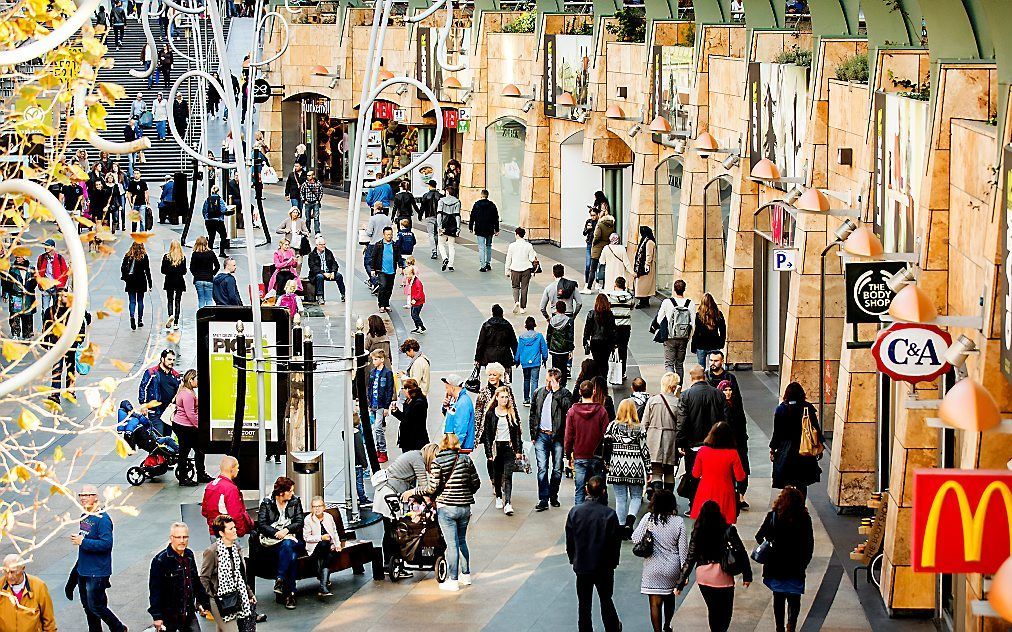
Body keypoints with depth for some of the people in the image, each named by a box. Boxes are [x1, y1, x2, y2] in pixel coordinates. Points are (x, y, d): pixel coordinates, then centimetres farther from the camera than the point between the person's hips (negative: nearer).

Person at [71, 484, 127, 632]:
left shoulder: (102, 519, -18)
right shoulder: (84, 516, 10)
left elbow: (106, 543, -26)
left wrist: (82, 541, -24)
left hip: (97, 572, -9)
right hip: (83, 570, 9)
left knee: (96, 606, -4)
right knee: (87, 605, 14)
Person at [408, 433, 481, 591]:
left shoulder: (437, 462, -9)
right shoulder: (466, 459, 3)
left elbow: (432, 488, -13)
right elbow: (476, 483, 7)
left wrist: (413, 491, 0)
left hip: (446, 507, -4)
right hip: (465, 506, 4)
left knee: (452, 544, -2)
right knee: (462, 541, 20)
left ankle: (453, 580, 2)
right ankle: (466, 575, 26)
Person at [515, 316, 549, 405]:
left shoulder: (522, 336, -4)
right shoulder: (539, 336, -6)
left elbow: (519, 349, 3)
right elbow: (544, 348, 2)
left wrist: (516, 361, 15)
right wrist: (544, 359, 17)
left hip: (525, 362, 2)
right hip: (536, 362, -2)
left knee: (526, 380, 17)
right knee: (534, 380, -2)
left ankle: (526, 399, 22)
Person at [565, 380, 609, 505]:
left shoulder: (572, 411, -3)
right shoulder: (601, 411, -6)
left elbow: (568, 437, 1)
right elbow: (605, 435, -3)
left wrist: (569, 455, 11)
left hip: (579, 457, 0)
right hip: (596, 457, 0)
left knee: (580, 491, 3)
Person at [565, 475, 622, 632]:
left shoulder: (575, 512, -12)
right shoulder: (609, 514, -17)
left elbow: (569, 540, -3)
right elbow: (616, 541, -9)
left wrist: (573, 559, 12)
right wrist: (613, 562, 7)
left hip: (582, 565, 1)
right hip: (604, 566, -1)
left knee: (584, 603, 13)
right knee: (606, 600, 18)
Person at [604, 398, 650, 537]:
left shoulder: (613, 425, -2)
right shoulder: (639, 429, -3)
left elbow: (606, 445, -1)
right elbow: (644, 450, -1)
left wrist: (607, 463, 13)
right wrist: (648, 470, 6)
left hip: (617, 467, 1)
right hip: (635, 468, -1)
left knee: (620, 499, 7)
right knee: (636, 497, 10)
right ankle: (630, 520, -15)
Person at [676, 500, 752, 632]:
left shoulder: (697, 532, -3)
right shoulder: (727, 530, -7)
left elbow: (690, 558, -2)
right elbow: (740, 553, -7)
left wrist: (680, 583, 2)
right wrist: (747, 575, 2)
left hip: (703, 576, 2)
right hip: (722, 576, -2)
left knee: (712, 609, 19)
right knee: (725, 611, 8)